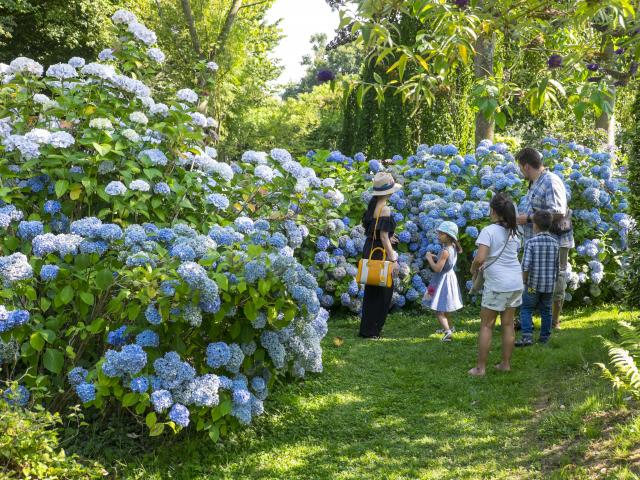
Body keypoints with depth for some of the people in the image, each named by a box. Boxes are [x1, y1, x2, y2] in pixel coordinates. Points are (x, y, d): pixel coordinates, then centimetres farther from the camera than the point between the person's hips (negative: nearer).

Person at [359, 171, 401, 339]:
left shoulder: (373, 204, 7)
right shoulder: (384, 209, -19)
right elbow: (384, 237, -20)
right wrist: (393, 259, -17)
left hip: (369, 249, 9)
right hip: (380, 253, -9)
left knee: (372, 290, 17)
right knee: (381, 292, 1)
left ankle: (367, 328, 26)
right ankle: (370, 331, 5)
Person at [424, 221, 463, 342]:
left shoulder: (445, 251, -26)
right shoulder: (453, 248, 2)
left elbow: (437, 268, -26)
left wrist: (429, 258, -14)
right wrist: (435, 258, 4)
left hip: (443, 280, -9)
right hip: (449, 277, 9)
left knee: (438, 310, -10)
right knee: (444, 308, 27)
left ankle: (448, 331, -22)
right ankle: (449, 326, 42)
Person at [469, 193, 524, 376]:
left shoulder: (489, 231, -13)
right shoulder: (513, 232, 10)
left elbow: (480, 258, -21)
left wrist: (473, 269, -3)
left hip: (497, 284, -6)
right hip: (516, 282, 6)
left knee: (486, 325, 1)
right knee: (508, 323, 13)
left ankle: (480, 367, 3)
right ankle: (506, 364, 19)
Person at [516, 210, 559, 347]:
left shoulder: (531, 242, -13)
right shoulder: (555, 243, 0)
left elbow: (525, 265, -18)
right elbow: (556, 265, 5)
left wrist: (524, 280, -5)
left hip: (533, 284, -4)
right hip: (549, 284, 4)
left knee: (526, 310, 5)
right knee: (546, 311, 15)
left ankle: (527, 336, -7)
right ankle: (544, 337, 21)